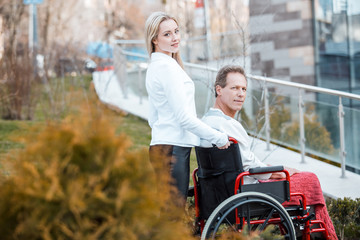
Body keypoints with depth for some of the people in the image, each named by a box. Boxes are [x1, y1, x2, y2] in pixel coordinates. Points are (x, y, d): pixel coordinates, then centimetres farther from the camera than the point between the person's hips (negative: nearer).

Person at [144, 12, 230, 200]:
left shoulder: (155, 66, 18)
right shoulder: (167, 66, -14)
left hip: (160, 147, 10)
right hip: (173, 149, -10)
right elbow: (183, 117, -17)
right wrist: (218, 137, -10)